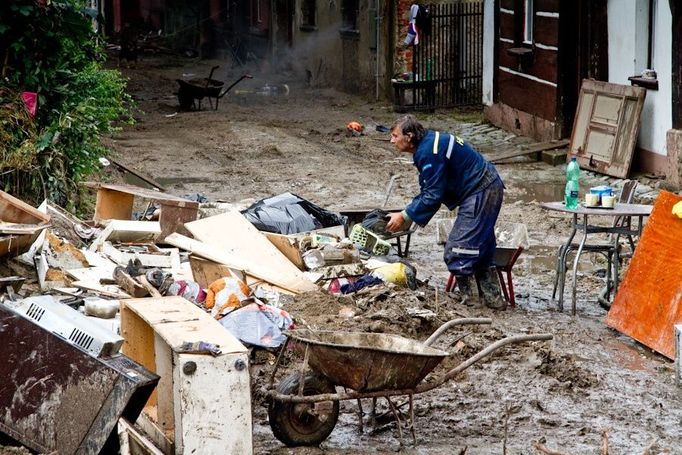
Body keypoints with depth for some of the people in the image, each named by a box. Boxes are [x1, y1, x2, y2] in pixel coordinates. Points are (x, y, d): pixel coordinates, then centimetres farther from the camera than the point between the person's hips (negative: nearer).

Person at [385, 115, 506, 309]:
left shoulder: (429, 152, -22)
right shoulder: (428, 143, 11)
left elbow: (433, 195, -22)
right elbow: (428, 191, 15)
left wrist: (405, 216, -15)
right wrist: (406, 215, 5)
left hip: (481, 193, -11)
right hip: (488, 188, 11)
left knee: (458, 250, -8)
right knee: (480, 249, 19)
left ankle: (467, 299, -3)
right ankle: (493, 299, 26)